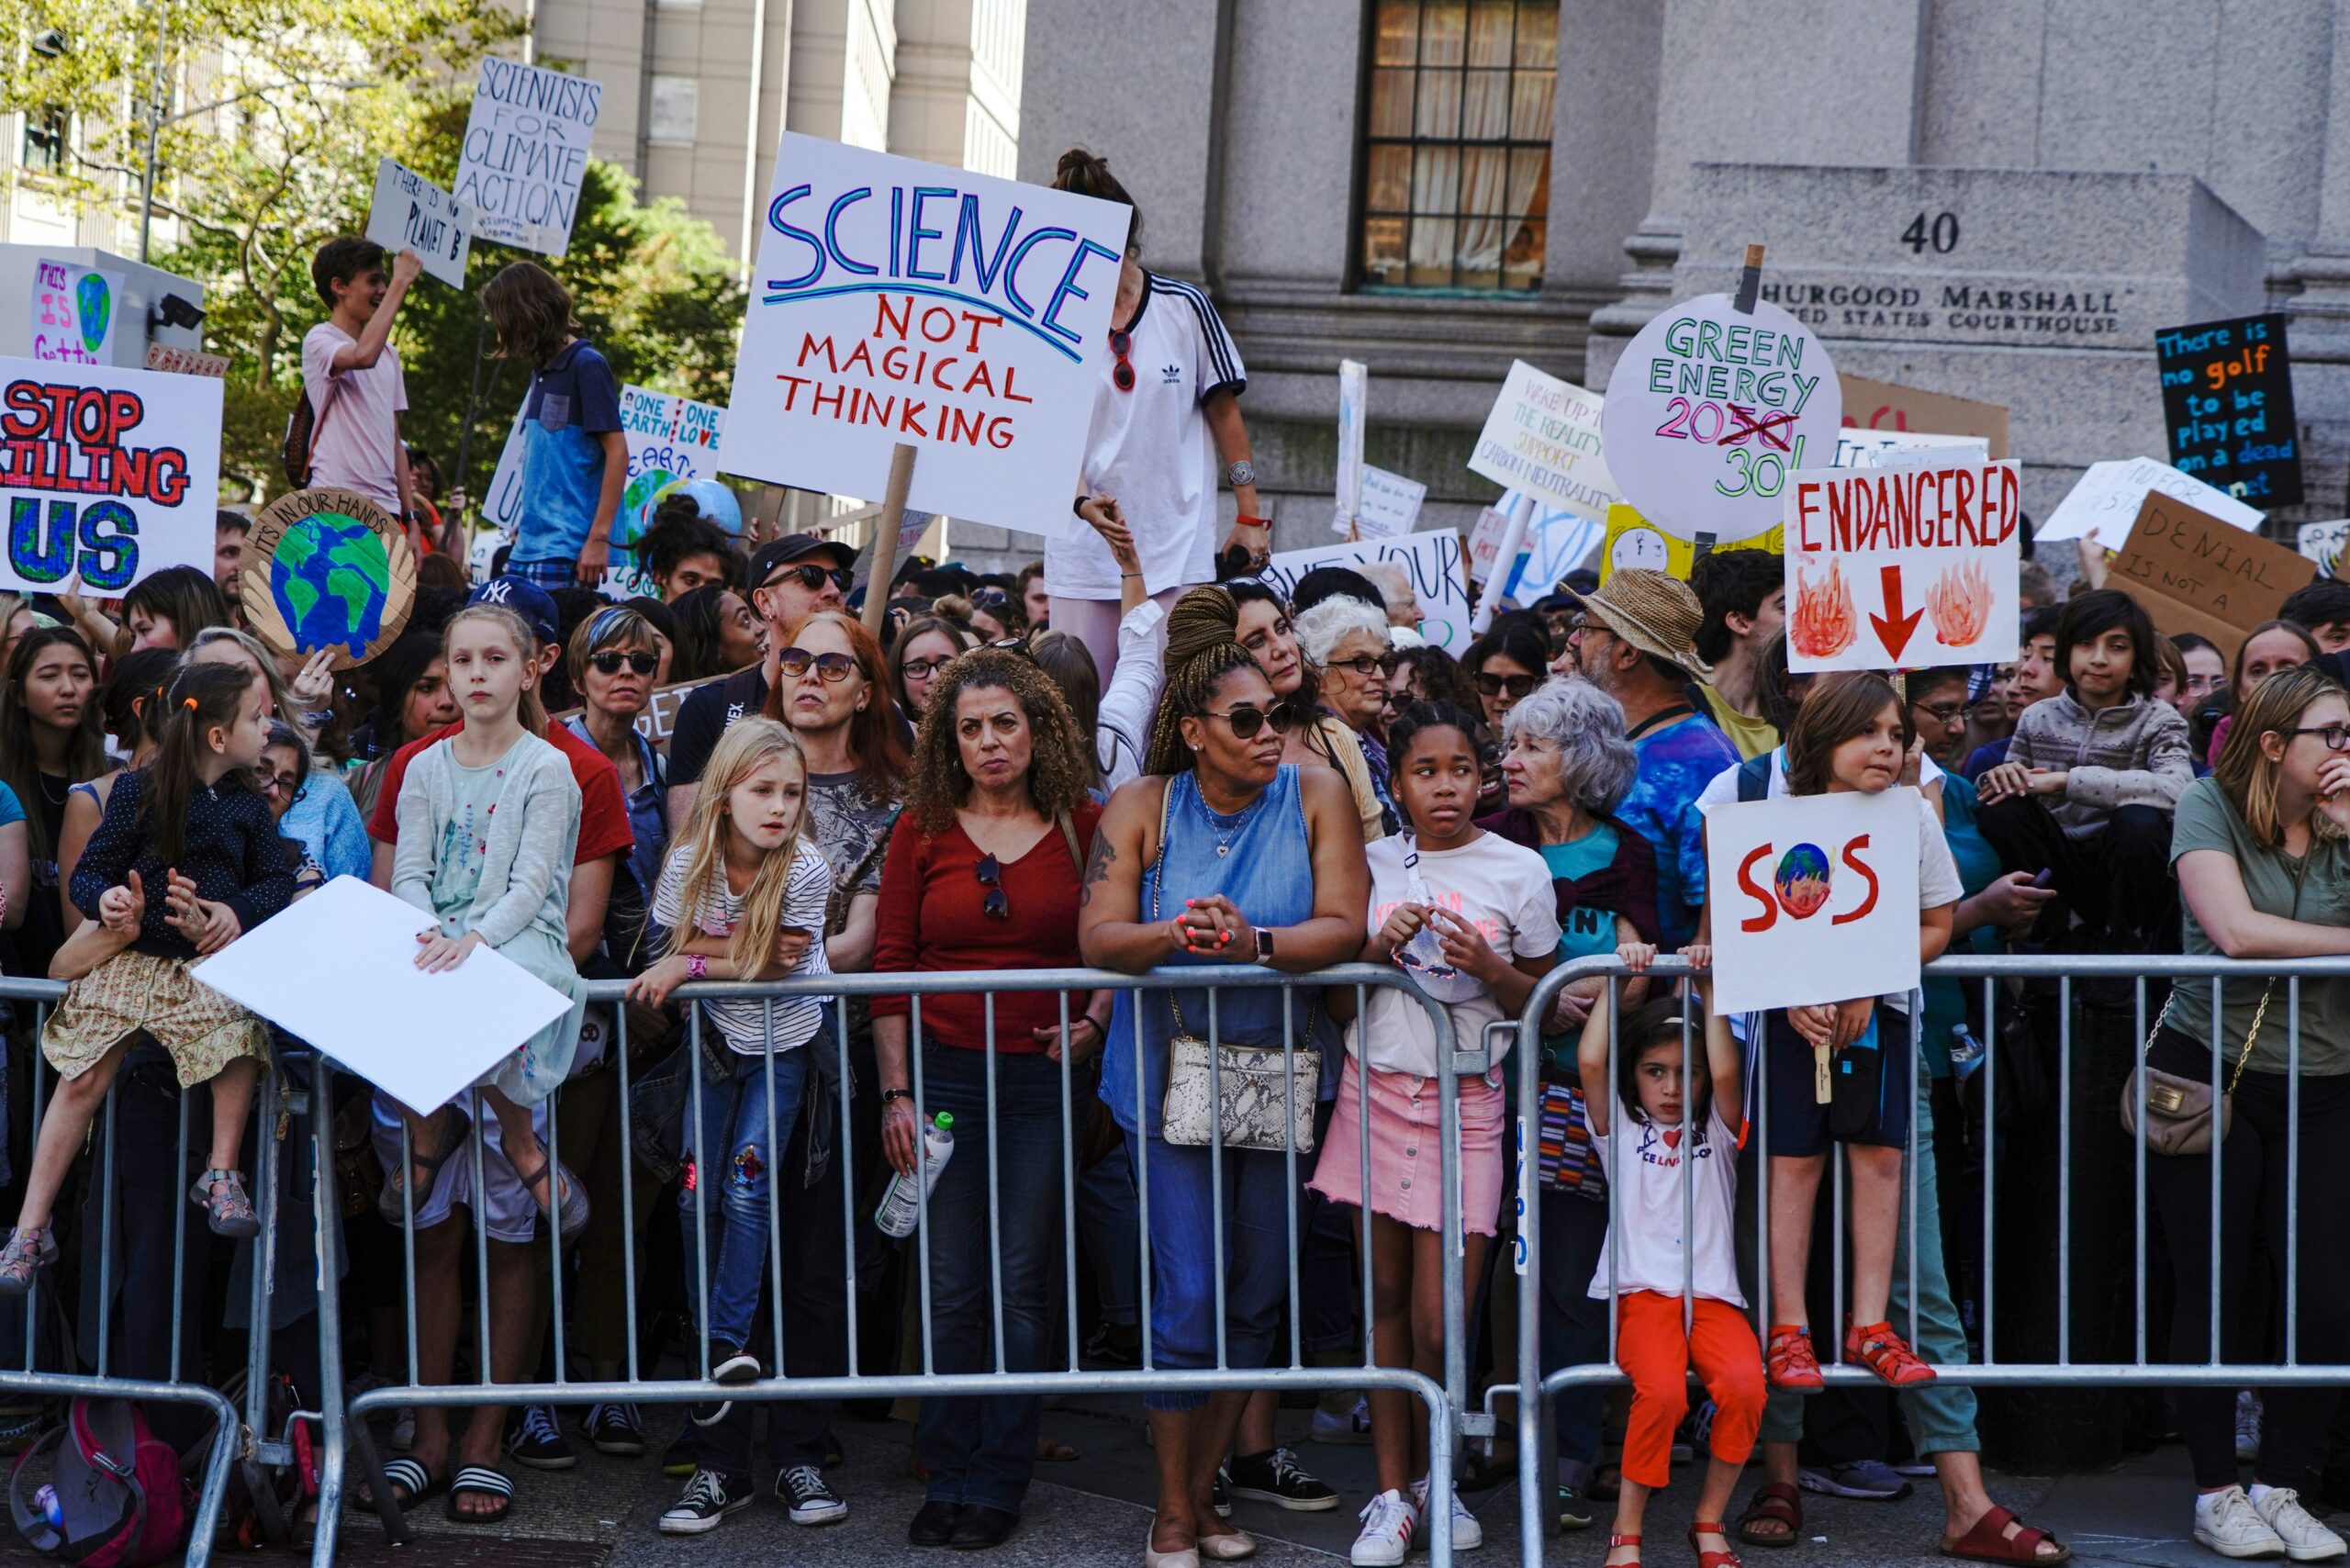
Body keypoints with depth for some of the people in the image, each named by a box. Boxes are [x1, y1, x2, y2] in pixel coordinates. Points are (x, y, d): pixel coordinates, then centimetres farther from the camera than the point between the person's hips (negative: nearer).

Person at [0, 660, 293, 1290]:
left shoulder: (248, 807, 9)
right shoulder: (138, 792, -2)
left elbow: (278, 879, 6)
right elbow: (88, 872, -1)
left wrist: (238, 910, -13)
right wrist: (105, 898, -23)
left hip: (210, 958, 2)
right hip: (132, 956, -2)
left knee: (242, 1031, -28)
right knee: (84, 1079, -8)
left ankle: (222, 1175, -8)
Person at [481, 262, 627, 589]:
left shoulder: (586, 366, -8)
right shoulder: (541, 370, 17)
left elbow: (617, 452, -13)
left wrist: (599, 538, -17)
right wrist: (525, 521, 15)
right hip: (528, 547, 8)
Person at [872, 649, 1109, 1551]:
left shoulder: (1084, 828, 2)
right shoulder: (921, 831, 3)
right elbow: (891, 967, 2)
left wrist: (1092, 1025, -10)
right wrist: (895, 1093, -3)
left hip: (1045, 1078, 0)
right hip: (946, 1073, 1)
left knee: (1023, 1286, 3)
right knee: (951, 1289, 3)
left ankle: (998, 1484, 11)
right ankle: (946, 1477, 12)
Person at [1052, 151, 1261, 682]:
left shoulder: (1184, 307, 0)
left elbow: (1224, 411, 6)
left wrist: (1250, 518, 5)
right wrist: (1082, 499, -23)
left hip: (1178, 548, -1)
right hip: (1083, 552, 1)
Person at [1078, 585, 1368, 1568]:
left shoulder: (1315, 796, -4)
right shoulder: (1143, 806, -4)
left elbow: (1345, 927, -12)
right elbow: (1097, 937, -10)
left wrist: (1254, 942, -28)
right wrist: (1172, 936, -30)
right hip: (1170, 1072, -2)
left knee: (1255, 1297, 9)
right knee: (1187, 1297, -6)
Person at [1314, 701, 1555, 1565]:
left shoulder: (1519, 871, 1)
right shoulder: (1370, 864, 6)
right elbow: (1337, 1005, 9)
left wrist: (1488, 969, -13)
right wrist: (1376, 950, -9)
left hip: (1465, 1102, -2)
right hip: (1376, 1093, 2)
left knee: (1438, 1321, -5)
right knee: (1386, 1298, 5)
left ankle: (1432, 1477, 18)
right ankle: (1391, 1492, 14)